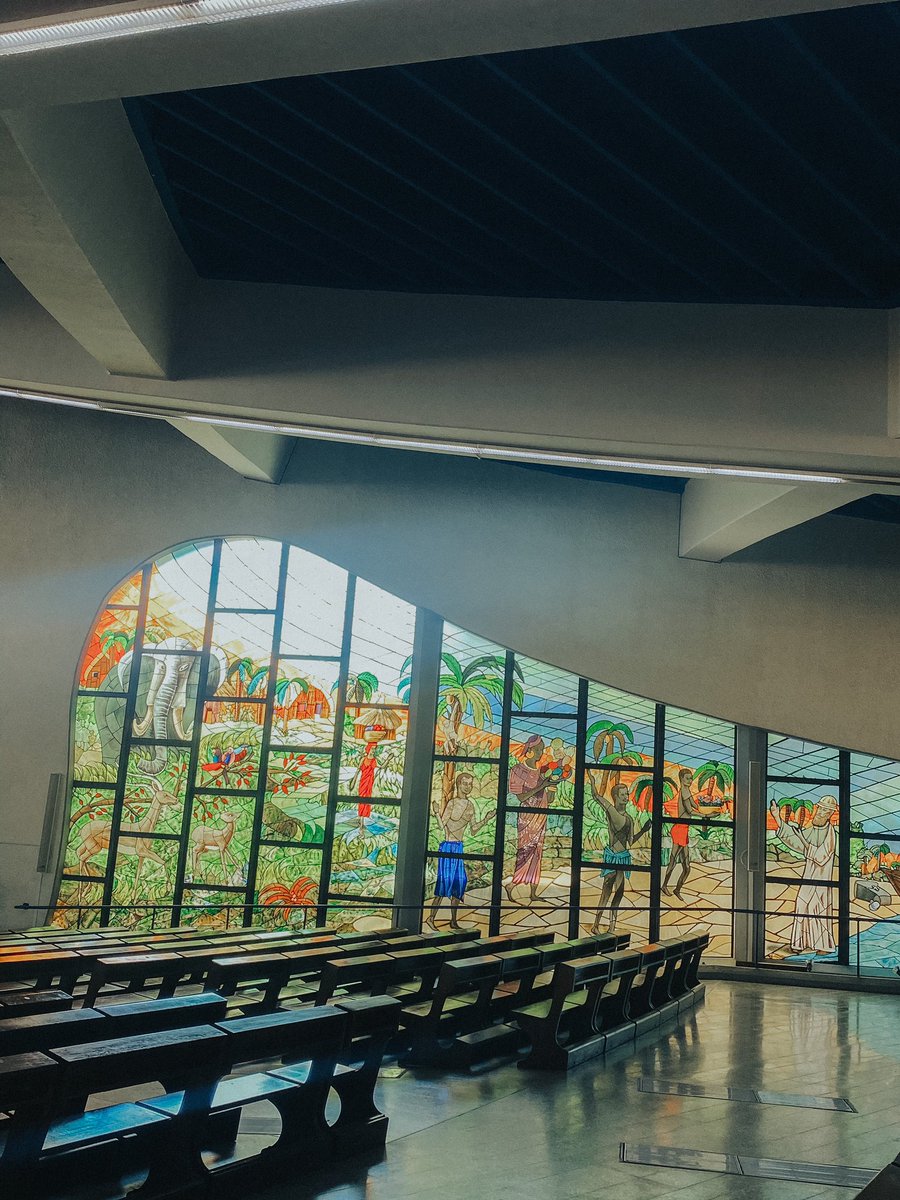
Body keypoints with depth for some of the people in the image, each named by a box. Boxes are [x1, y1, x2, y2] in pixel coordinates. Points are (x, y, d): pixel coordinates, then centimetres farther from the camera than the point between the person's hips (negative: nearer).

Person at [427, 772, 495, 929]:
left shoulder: (470, 805, 9)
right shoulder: (452, 803, -11)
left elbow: (473, 831, 14)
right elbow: (442, 826, -16)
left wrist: (486, 819, 11)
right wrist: (437, 812, -30)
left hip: (459, 848, 7)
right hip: (447, 847, -7)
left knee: (460, 882, 7)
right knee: (446, 881, -7)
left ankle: (454, 921, 16)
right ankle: (431, 918, 3)